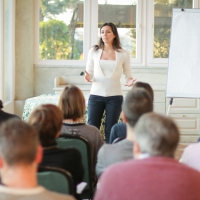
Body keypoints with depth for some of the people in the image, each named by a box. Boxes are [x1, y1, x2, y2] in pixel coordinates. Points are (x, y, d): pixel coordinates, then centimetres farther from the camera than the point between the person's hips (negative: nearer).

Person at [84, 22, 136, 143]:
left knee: (110, 130, 5)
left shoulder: (123, 54, 2)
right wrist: (88, 78, -15)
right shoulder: (94, 52, 4)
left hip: (115, 96, -1)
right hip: (96, 95, 1)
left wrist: (129, 81, -12)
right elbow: (89, 73, 8)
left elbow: (128, 74, 10)